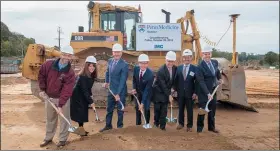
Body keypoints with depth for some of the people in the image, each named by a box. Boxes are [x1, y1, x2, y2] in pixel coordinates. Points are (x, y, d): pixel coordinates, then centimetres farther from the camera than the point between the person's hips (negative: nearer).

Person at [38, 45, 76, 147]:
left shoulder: (70, 73, -20)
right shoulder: (48, 65, -11)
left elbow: (66, 91, -24)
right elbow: (41, 75, 6)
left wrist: (60, 105, -29)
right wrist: (42, 89, -1)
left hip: (63, 99, -3)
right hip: (49, 97, 3)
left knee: (64, 119, 5)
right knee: (50, 119, 19)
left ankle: (63, 139, 24)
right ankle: (48, 138, 36)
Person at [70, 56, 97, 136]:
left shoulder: (91, 76, -1)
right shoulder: (82, 76, -26)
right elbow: (84, 90, -27)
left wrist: (90, 96, -3)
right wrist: (91, 101, -26)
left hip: (83, 97, 8)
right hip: (78, 97, -8)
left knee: (84, 112, 14)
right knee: (80, 112, -3)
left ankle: (81, 128, 26)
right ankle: (80, 128, 10)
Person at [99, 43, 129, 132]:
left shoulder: (124, 65, -17)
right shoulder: (110, 61, 3)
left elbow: (123, 80, -19)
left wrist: (118, 93, -21)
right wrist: (106, 81, 8)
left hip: (120, 92, -6)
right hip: (111, 90, 6)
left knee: (120, 110, 9)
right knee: (109, 109, 16)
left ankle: (120, 126, 26)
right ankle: (108, 125, 32)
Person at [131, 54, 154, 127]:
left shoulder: (150, 74, -34)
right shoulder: (136, 69, -20)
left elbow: (147, 89, -32)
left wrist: (142, 103, -32)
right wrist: (134, 88, -12)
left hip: (147, 93, -4)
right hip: (138, 91, 4)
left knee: (146, 108, -8)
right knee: (137, 108, 11)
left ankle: (147, 123, 18)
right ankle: (138, 124, 27)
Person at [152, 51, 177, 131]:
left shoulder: (175, 68, -7)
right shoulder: (161, 70, -24)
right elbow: (163, 85, -21)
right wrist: (169, 95, -18)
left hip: (166, 92, 4)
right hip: (158, 92, -4)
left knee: (164, 110, 3)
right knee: (157, 109, 6)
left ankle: (162, 126, 15)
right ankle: (156, 122, 29)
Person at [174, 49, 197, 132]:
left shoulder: (194, 68, -3)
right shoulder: (178, 68, 5)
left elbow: (196, 82, -4)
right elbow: (176, 80, 8)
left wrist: (195, 92, -9)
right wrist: (176, 89, 1)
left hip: (190, 93, -2)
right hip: (180, 93, 3)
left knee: (190, 110, 6)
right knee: (181, 109, 13)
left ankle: (189, 126, 20)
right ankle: (181, 123, 29)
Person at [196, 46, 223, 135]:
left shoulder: (215, 62, 1)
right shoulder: (200, 67, -18)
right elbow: (201, 82, -21)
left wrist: (220, 78, 4)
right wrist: (208, 93, -26)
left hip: (213, 90, 6)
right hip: (203, 92, -6)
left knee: (212, 110, 17)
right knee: (202, 111, 2)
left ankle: (211, 127, 33)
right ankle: (199, 129, 16)